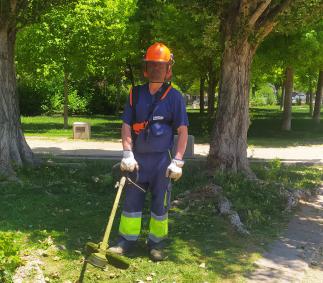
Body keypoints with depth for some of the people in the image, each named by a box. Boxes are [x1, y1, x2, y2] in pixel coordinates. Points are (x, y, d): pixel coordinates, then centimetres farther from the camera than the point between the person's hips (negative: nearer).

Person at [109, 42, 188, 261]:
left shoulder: (174, 97, -3)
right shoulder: (136, 94, 5)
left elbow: (183, 131, -4)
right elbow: (126, 126, 3)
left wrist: (178, 161, -10)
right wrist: (128, 154, -7)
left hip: (162, 160, -2)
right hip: (138, 159, 3)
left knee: (160, 202, 6)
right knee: (132, 200, 7)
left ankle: (157, 243, 20)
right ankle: (126, 241, 18)